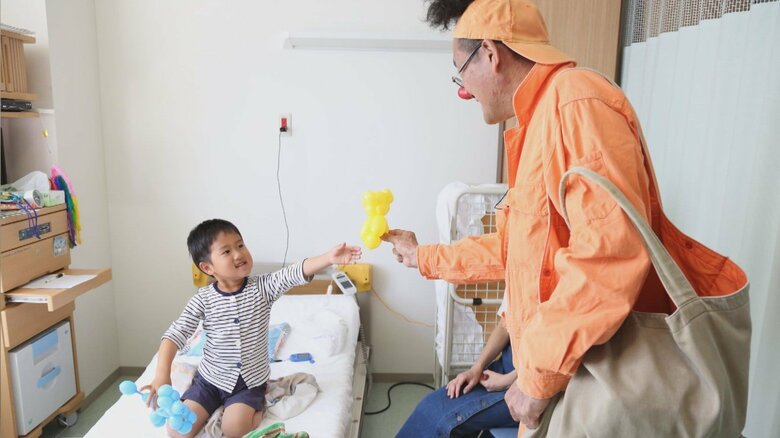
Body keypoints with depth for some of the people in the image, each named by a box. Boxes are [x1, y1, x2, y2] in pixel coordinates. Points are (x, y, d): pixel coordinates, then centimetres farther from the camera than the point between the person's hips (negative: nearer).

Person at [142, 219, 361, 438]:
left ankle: (258, 408, 10)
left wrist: (329, 257, -45)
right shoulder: (203, 299, -12)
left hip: (250, 379, -2)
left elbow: (294, 274, -29)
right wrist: (162, 374, -27)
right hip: (210, 378, 2)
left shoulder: (262, 288, -14)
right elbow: (175, 333, -12)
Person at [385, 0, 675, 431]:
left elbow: (610, 254, -29)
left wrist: (538, 376, -21)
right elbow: (513, 246, 20)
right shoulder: (540, 122, 14)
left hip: (597, 383, -9)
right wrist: (423, 257, 26)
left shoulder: (576, 100, -19)